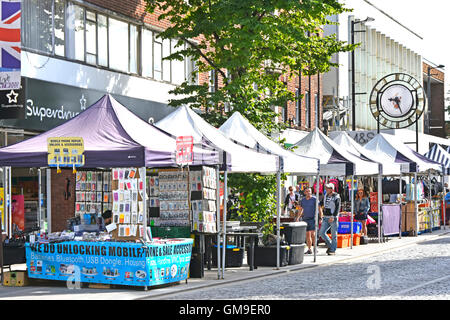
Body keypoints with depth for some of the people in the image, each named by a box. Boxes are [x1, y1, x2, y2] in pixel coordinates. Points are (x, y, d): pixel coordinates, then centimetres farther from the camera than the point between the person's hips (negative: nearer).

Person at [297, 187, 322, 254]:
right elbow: (300, 209, 21)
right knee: (307, 235, 5)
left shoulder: (314, 199, -6)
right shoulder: (302, 200, 9)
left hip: (313, 219, -5)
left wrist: (320, 218, -10)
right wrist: (298, 217, 9)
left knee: (313, 234, -15)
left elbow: (319, 209, -4)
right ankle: (309, 250, 9)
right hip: (305, 219, 5)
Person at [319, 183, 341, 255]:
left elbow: (337, 208, -18)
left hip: (333, 218, -6)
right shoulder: (325, 196, 11)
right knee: (321, 232, -4)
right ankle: (330, 245, 15)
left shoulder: (336, 197, -9)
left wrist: (333, 217, -27)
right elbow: (321, 203, 27)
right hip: (326, 218, 6)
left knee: (334, 235, 0)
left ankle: (333, 250, 8)